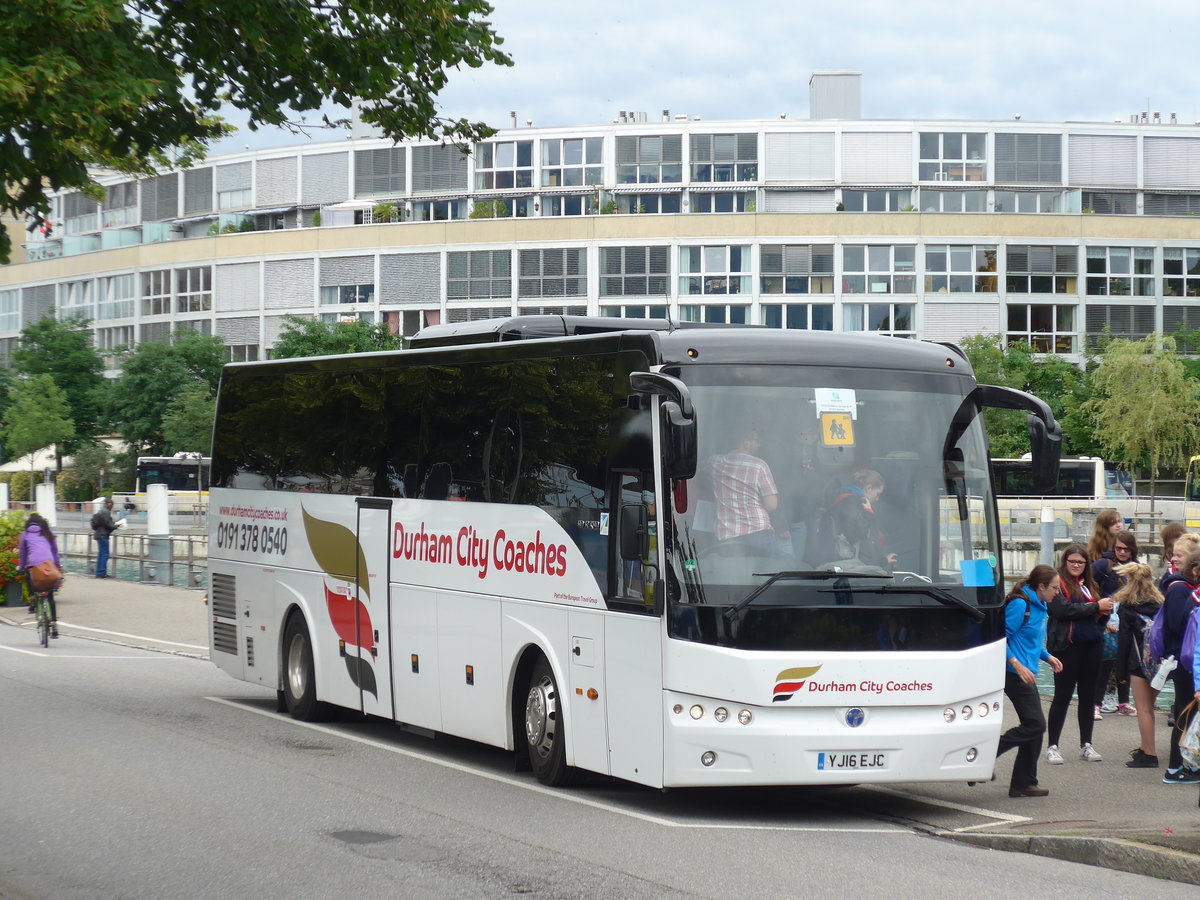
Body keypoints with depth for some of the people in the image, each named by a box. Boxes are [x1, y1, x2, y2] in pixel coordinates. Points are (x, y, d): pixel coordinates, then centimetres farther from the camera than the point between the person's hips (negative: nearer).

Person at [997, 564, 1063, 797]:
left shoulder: (1039, 606, 15)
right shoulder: (1020, 604, -15)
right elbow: (1001, 638, -18)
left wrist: (1047, 657, 17)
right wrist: (1017, 665, -24)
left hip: (1026, 673, 10)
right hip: (1015, 673, -10)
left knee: (1034, 726, 10)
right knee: (1035, 724, -13)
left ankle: (1023, 784, 15)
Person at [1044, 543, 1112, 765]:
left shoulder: (1089, 585, 16)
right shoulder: (1058, 584, -7)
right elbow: (1063, 610, -22)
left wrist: (1104, 613, 0)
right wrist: (1096, 607, -17)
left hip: (1091, 646, 7)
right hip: (1067, 645, -7)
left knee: (1088, 696, 11)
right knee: (1062, 696, -3)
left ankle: (1086, 744, 21)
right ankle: (1052, 746, 2)